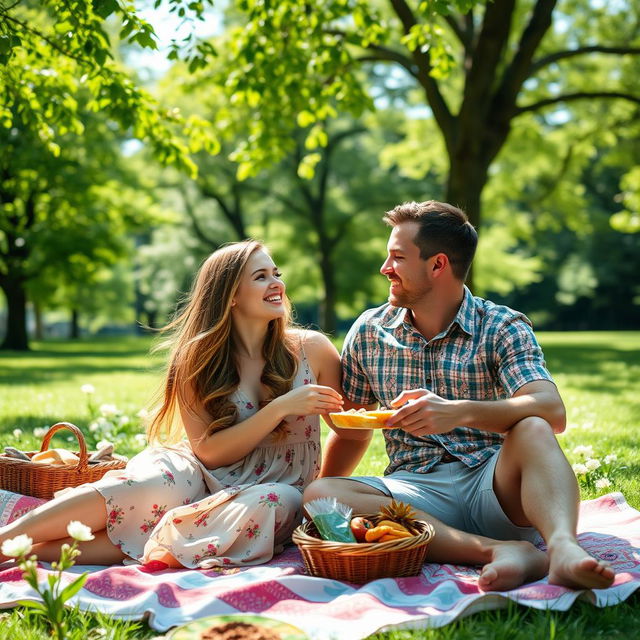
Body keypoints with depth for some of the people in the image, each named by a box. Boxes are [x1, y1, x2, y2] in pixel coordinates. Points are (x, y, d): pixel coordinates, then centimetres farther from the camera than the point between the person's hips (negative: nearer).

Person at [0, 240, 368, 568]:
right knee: (167, 473, -34)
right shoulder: (198, 361, -1)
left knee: (273, 502, -36)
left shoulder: (310, 349, -2)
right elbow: (209, 451, -9)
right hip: (207, 482, 1)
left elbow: (351, 431, 4)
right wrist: (281, 408, -19)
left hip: (276, 493, 0)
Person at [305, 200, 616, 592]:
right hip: (416, 490, 3)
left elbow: (553, 412, -20)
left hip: (496, 486, -2)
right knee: (319, 495, -26)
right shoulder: (368, 333, 9)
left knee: (532, 430, -30)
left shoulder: (504, 328, -2)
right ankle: (496, 550, -35)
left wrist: (461, 412, -35)